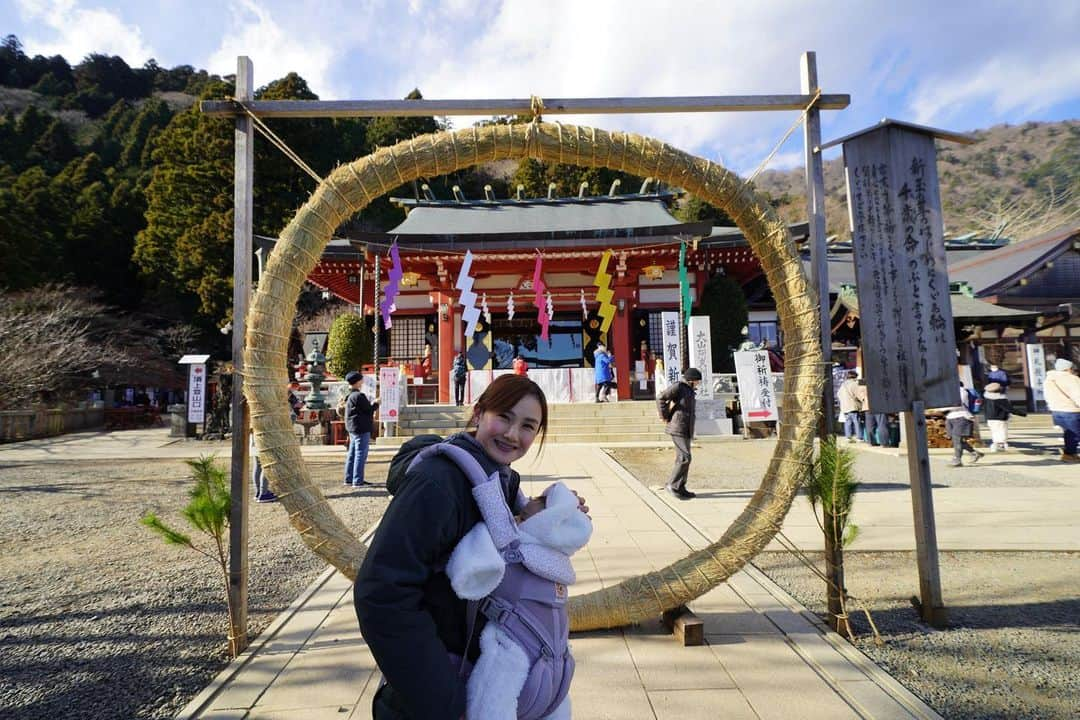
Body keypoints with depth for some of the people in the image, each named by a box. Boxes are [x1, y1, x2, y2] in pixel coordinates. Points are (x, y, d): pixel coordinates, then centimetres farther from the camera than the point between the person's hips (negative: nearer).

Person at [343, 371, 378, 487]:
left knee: (352, 453, 16)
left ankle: (349, 479, 23)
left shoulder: (349, 396, 13)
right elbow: (369, 410, -14)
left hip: (352, 429, 10)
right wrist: (376, 404, 2)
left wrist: (370, 404, 14)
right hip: (361, 429, -10)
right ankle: (357, 481, -2)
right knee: (361, 454, -5)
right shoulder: (359, 396, -18)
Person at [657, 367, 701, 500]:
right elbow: (661, 399, -18)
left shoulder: (690, 391, 18)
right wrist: (665, 417, -13)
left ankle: (680, 488, 17)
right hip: (678, 429, -9)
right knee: (685, 457, -12)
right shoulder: (678, 387, -10)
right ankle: (673, 485, -4)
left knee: (682, 459, 11)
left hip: (686, 430, 9)